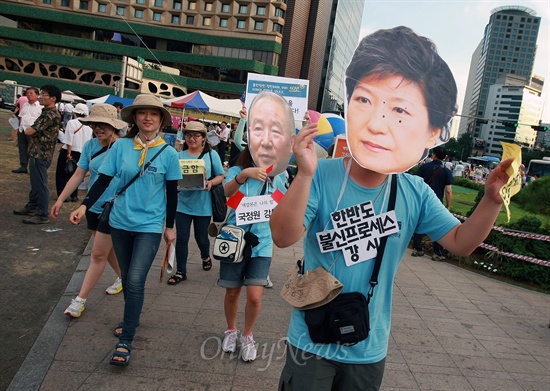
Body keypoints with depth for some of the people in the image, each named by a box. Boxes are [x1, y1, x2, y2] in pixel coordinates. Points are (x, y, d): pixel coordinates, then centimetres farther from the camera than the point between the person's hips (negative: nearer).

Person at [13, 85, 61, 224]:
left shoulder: (51, 115, -19)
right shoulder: (47, 112, 14)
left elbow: (28, 131, -18)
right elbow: (35, 132, 16)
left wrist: (31, 129, 3)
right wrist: (35, 131, -5)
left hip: (41, 155, -10)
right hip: (37, 153, 10)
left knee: (40, 184, -4)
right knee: (35, 182, 20)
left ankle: (42, 215, 2)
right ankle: (32, 207, 33)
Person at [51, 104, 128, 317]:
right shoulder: (90, 145, 0)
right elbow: (78, 175, 3)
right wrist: (60, 199, -1)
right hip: (94, 206, 6)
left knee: (98, 255, 0)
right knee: (108, 248, 20)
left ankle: (80, 300, 9)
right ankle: (123, 277, 43)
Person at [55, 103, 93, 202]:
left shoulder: (71, 122, -12)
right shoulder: (89, 127, 2)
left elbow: (69, 141, -17)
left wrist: (68, 154, -15)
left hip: (68, 152, -5)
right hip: (81, 153, 5)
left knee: (61, 174, 9)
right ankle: (74, 195, 16)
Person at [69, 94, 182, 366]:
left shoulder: (168, 153, -5)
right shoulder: (120, 146, -2)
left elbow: (172, 193, 1)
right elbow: (103, 180, 0)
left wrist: (170, 226, 4)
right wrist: (85, 205, -13)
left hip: (150, 225, -3)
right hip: (120, 222, 3)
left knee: (135, 281, -11)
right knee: (127, 277, 16)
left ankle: (125, 342, 1)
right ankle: (132, 318, 40)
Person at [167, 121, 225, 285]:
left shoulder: (211, 155, -1)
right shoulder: (179, 156, 2)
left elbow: (221, 176, 1)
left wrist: (211, 183, -19)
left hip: (203, 205, -1)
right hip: (183, 203, 1)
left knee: (201, 237, 12)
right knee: (181, 239, 3)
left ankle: (206, 257, 45)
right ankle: (180, 272, 17)